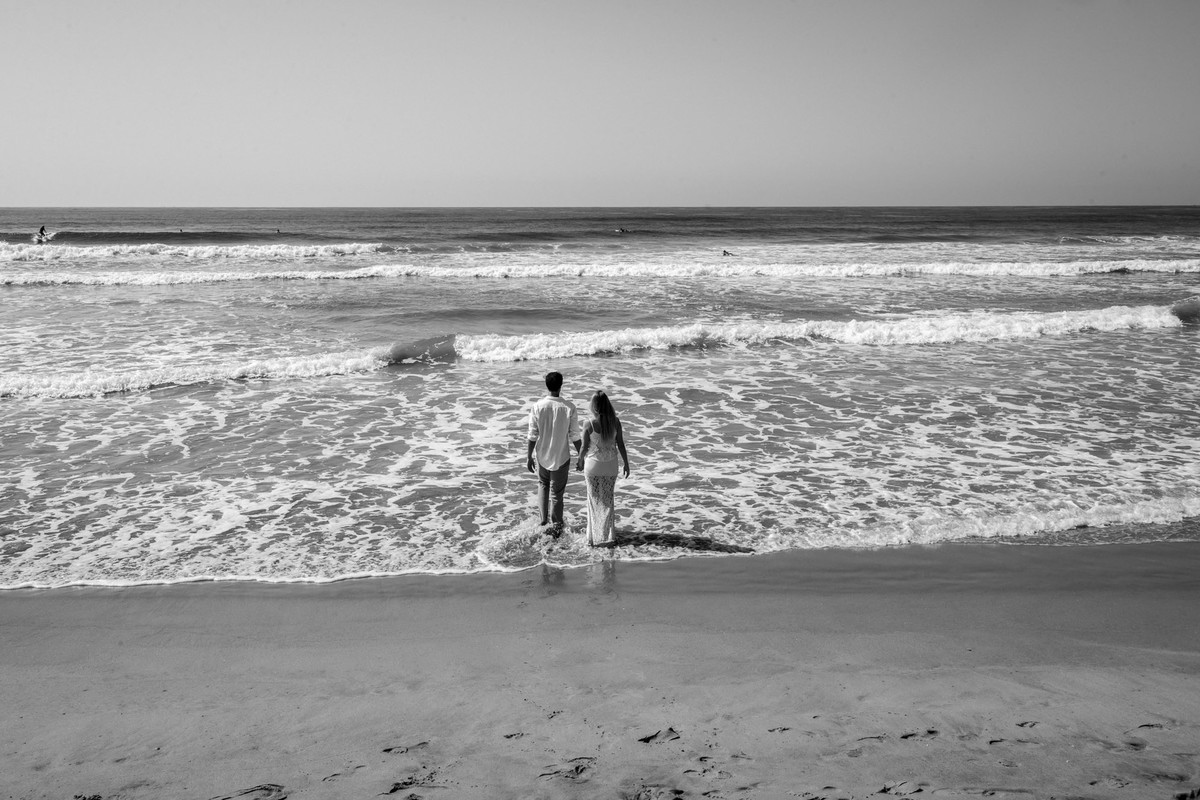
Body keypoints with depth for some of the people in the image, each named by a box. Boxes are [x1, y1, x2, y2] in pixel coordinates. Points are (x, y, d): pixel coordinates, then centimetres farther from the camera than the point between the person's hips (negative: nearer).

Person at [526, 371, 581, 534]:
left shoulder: (538, 407, -13)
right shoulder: (569, 407, -15)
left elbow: (533, 435, -7)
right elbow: (574, 436, -10)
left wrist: (529, 457, 3)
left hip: (543, 456, 1)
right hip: (562, 457, -1)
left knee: (543, 484, 27)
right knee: (557, 493, 12)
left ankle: (544, 519, 26)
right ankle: (556, 526, 21)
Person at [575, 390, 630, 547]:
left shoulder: (589, 425, -19)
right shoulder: (615, 422, -13)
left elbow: (584, 447, -11)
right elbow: (621, 445, -7)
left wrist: (580, 462, 9)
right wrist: (626, 464, 5)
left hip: (593, 464, -2)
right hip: (610, 466, 2)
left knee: (595, 500, 16)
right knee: (608, 499, 19)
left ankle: (595, 535, 21)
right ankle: (608, 535, 19)